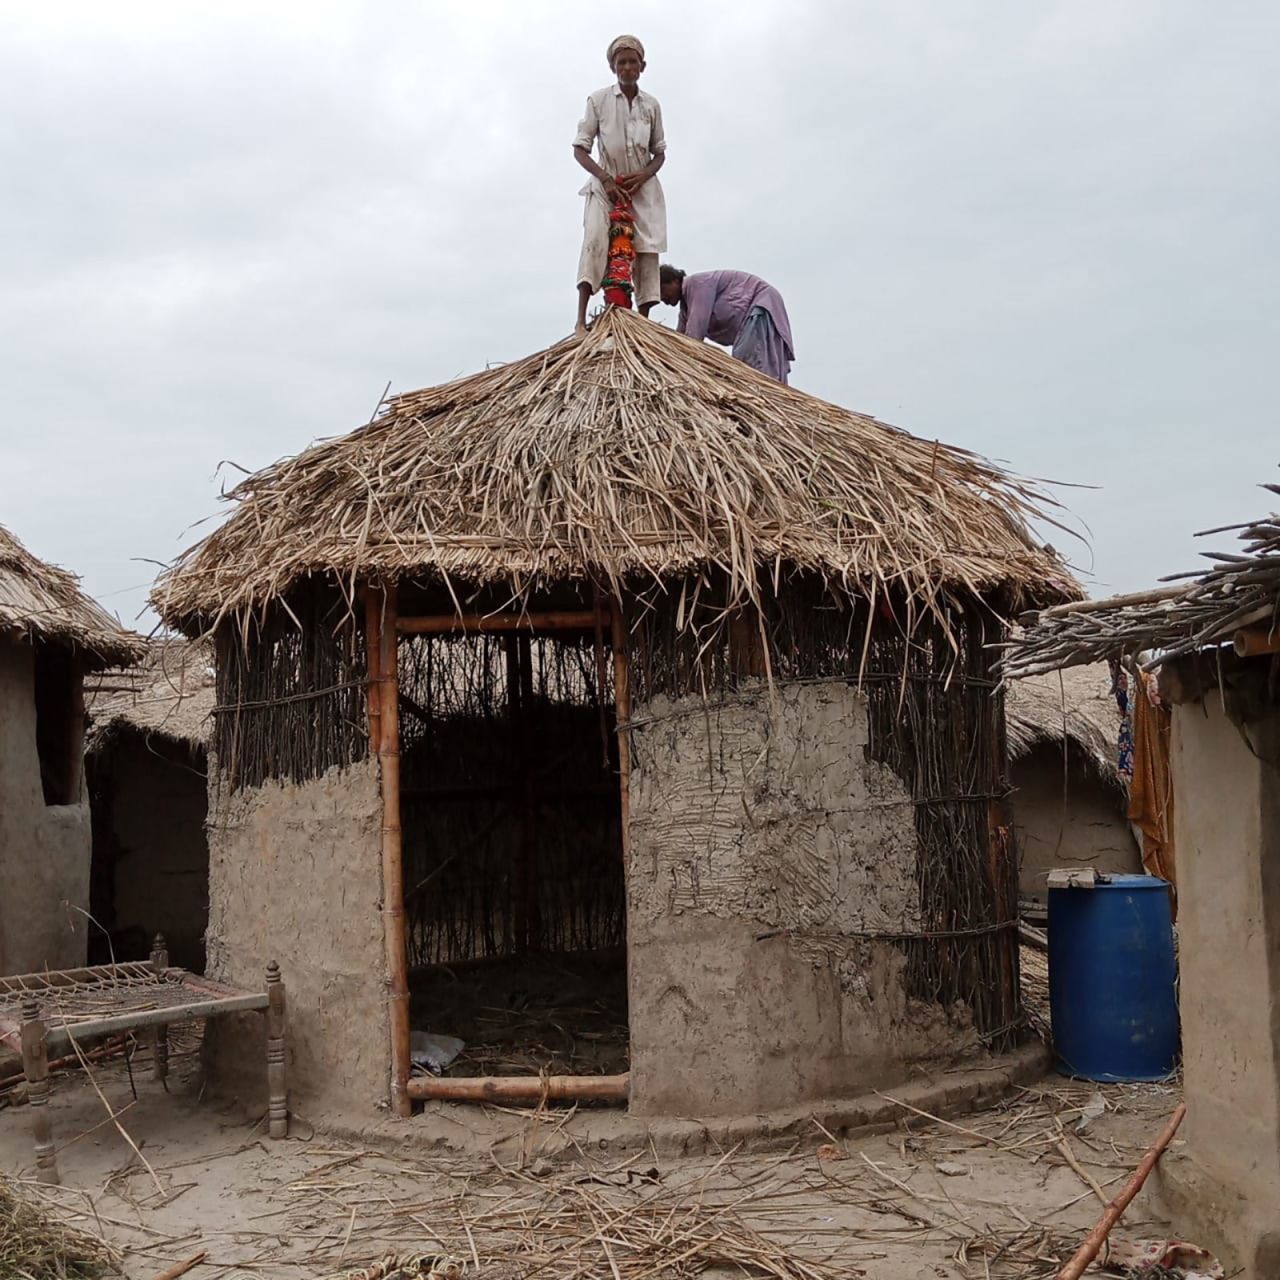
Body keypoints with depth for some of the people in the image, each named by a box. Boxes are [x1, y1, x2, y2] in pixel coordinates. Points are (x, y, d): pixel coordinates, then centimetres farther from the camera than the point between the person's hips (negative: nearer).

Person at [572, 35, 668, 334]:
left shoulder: (651, 105, 5)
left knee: (647, 250, -7)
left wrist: (643, 175, -9)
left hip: (642, 187, 3)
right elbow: (579, 148, -3)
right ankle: (581, 320, -29)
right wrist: (605, 178, -16)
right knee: (594, 240, -22)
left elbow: (659, 152, 11)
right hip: (606, 185, -3)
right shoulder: (598, 99, -2)